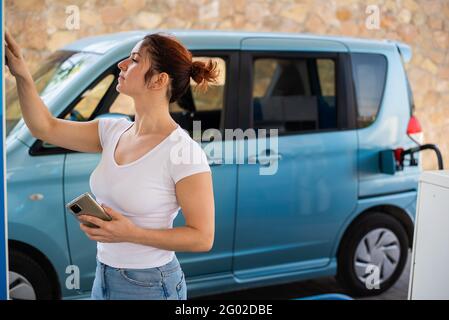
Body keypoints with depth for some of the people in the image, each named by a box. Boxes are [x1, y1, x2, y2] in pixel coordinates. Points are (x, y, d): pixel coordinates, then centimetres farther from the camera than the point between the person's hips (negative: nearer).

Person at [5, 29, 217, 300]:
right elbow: (45, 127, 7)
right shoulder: (113, 131, -1)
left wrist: (132, 234, -26)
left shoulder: (184, 151, -22)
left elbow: (203, 238, -19)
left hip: (150, 286, -6)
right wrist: (22, 75, -5)